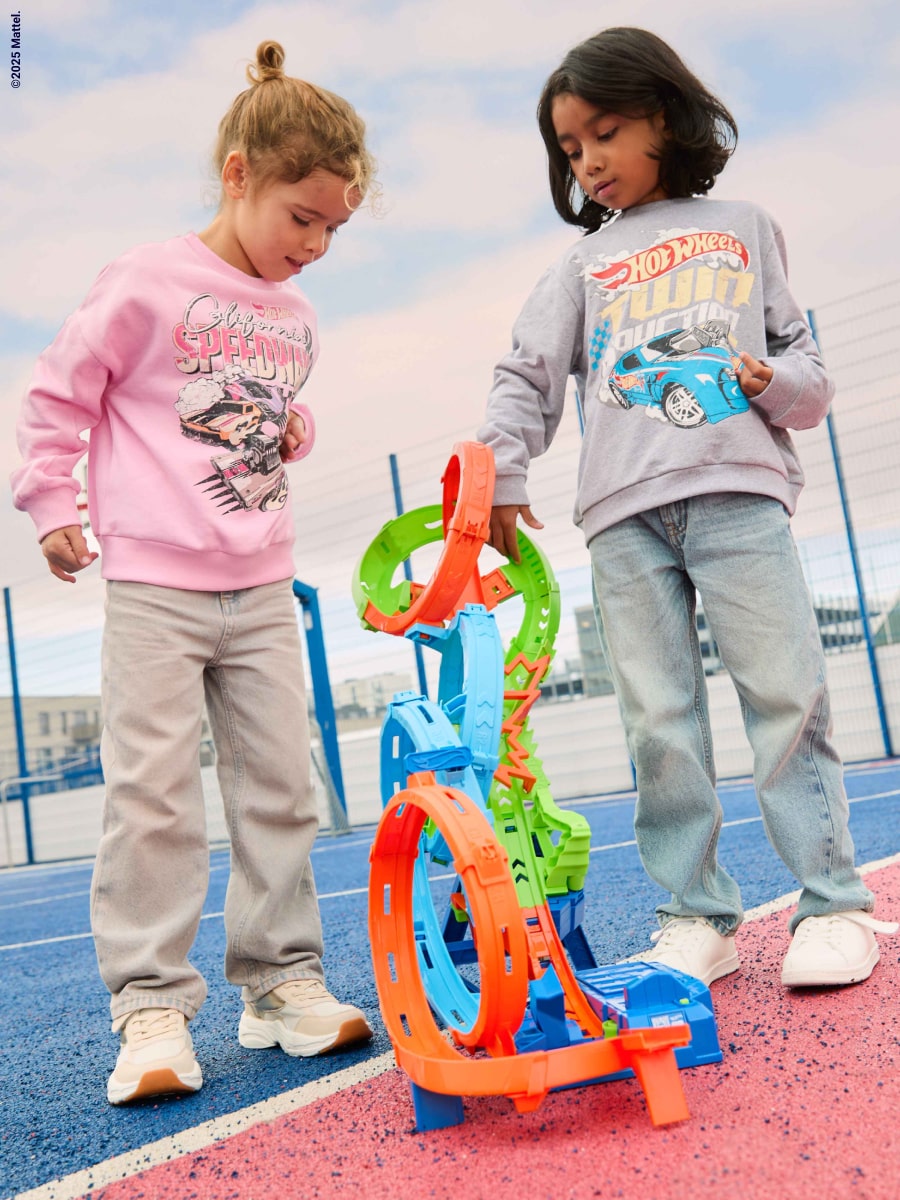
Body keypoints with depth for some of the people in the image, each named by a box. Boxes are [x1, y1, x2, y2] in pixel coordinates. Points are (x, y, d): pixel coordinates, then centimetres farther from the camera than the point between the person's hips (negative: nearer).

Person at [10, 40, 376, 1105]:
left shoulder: (295, 316, 14)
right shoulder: (147, 285, -5)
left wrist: (295, 428, 7)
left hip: (262, 588, 6)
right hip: (153, 585, -6)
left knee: (279, 785, 7)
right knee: (152, 793, -6)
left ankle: (281, 983, 18)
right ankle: (151, 1008, 4)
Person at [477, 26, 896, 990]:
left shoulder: (743, 228, 21)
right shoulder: (581, 266, 22)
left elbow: (804, 358, 19)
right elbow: (528, 377, 13)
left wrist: (777, 382, -4)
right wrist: (501, 475, -1)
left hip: (738, 489, -1)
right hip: (625, 514, 2)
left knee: (785, 691, -8)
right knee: (659, 721, -2)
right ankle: (696, 915, 6)